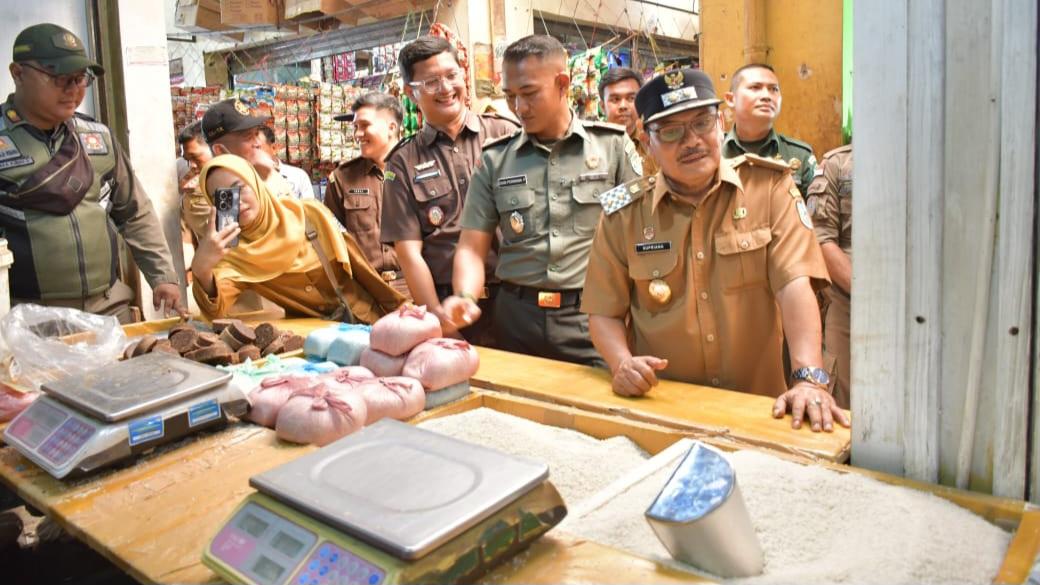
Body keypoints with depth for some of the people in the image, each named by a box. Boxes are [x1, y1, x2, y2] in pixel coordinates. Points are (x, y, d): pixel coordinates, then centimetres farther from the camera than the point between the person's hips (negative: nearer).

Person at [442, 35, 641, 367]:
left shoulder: (612, 146, 1)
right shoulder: (495, 160, 7)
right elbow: (473, 247, 5)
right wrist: (465, 298, -14)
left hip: (592, 319, -2)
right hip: (517, 319, 2)